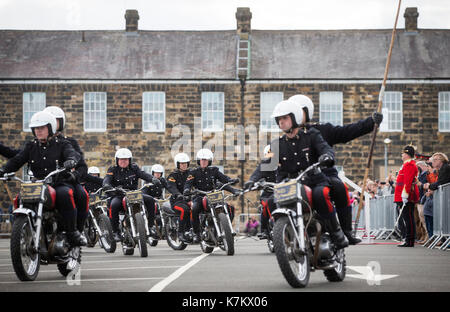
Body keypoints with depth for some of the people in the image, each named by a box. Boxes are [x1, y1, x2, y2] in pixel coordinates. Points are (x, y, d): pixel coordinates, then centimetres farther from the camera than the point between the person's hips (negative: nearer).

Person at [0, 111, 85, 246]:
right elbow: (17, 160, 5)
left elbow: (74, 154, -14)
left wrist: (71, 160, -40)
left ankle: (72, 231, -25)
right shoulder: (30, 146, 16)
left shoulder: (62, 144, 5)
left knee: (64, 194, -37)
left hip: (62, 183, -4)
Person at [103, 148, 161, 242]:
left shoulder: (134, 168, 10)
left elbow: (143, 174, -5)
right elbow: (107, 179, -12)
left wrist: (153, 179, -27)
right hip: (118, 195, -3)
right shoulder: (113, 170, 4)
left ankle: (150, 226, -9)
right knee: (114, 205, -36)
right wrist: (106, 185, -38)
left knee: (150, 200, -19)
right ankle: (115, 232, -25)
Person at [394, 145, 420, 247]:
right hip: (405, 198, 11)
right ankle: (408, 241, 14)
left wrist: (405, 195, -24)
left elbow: (408, 181, -20)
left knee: (408, 219, -9)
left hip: (406, 198, -11)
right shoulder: (409, 164, 21)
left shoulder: (409, 165, -12)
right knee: (406, 219, 11)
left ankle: (409, 241, -8)